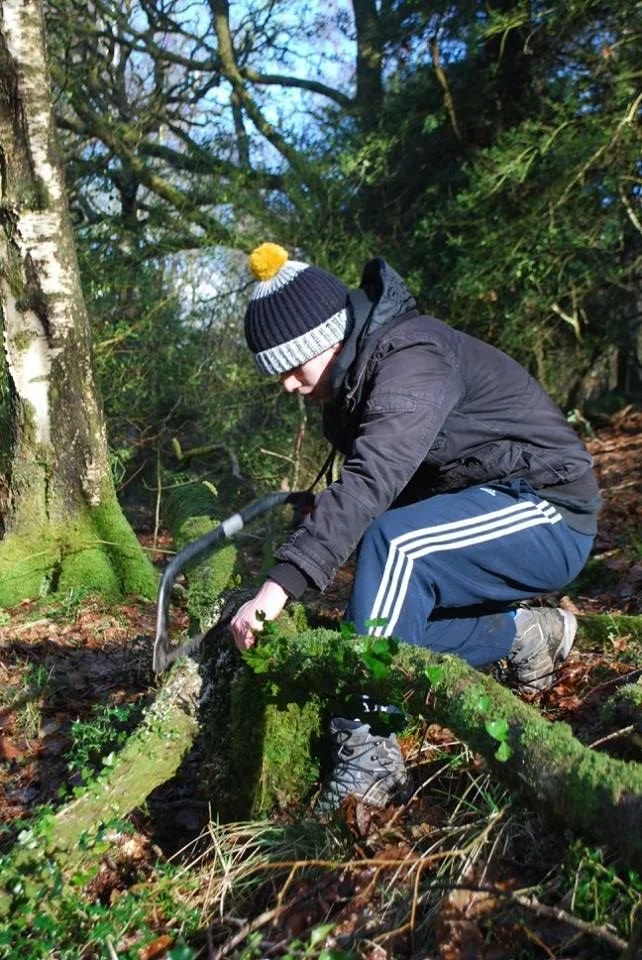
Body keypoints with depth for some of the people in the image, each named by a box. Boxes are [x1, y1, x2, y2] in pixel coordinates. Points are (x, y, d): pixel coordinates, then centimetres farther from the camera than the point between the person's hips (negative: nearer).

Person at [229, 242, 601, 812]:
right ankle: (525, 633, 9)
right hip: (487, 513, 10)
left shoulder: (412, 358, -23)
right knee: (383, 620, -3)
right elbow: (364, 492, 6)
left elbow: (370, 483, -38)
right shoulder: (362, 375, 7)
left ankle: (368, 749, -29)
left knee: (394, 544, -34)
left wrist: (281, 585, -44)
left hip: (547, 515, -10)